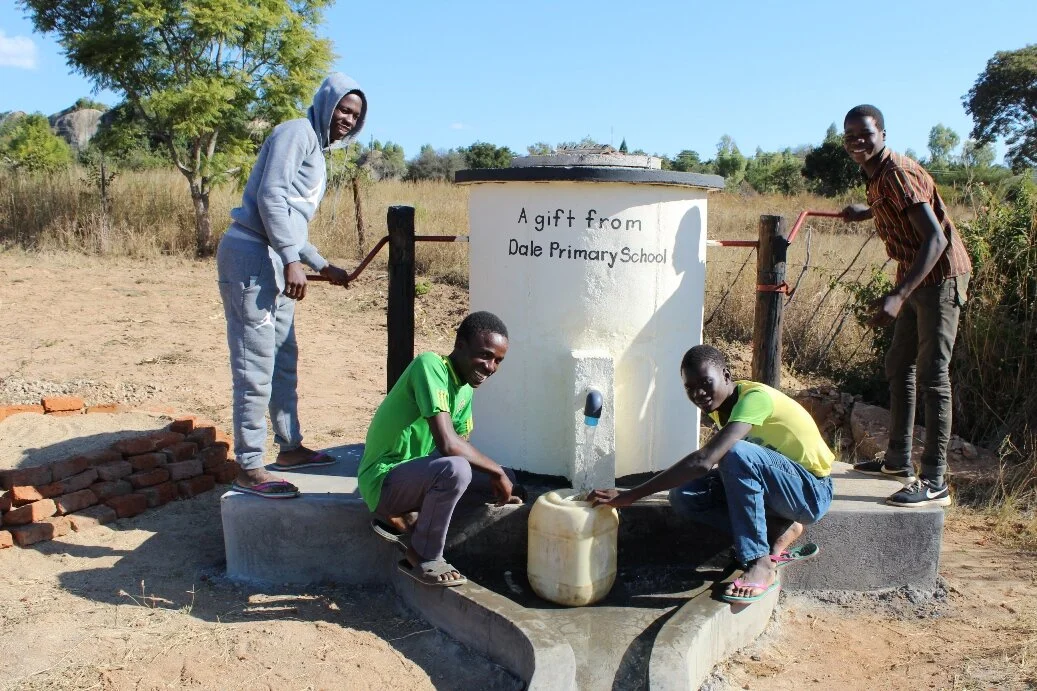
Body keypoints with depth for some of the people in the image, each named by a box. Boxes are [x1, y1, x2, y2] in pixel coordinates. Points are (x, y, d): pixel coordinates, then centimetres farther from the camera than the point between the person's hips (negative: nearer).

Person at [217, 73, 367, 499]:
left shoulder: (316, 149, 25)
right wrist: (293, 260, -22)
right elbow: (270, 195, -17)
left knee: (284, 362, 15)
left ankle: (290, 447, 27)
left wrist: (323, 266, 28)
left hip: (274, 261, 10)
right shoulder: (296, 133, -4)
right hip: (251, 256, -10)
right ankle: (249, 469, -2)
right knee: (255, 367, -8)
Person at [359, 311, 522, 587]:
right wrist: (496, 471, -19)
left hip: (418, 472, 10)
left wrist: (500, 480, -6)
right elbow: (447, 443, -31)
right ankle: (424, 560, -10)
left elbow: (464, 447, 10)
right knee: (455, 469, -36)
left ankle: (401, 518, 9)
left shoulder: (465, 389, 6)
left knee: (506, 479, 6)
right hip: (383, 479, -9)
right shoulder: (430, 366, -22)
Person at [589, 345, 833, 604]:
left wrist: (631, 495, -40)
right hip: (777, 490, 8)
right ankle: (779, 531, -4)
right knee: (683, 497, -9)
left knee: (737, 453, -35)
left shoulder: (755, 398, -28)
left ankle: (761, 564, -27)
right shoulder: (719, 404, -1)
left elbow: (705, 460, -40)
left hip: (812, 492, -8)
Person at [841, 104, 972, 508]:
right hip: (915, 278, 10)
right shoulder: (877, 178, 7)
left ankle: (935, 483, -5)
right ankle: (898, 459, 28)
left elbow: (936, 237, -30)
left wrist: (898, 296, -39)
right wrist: (866, 212, 45)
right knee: (898, 368, 15)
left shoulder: (898, 173, -22)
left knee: (932, 377, -10)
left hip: (940, 277, -10)